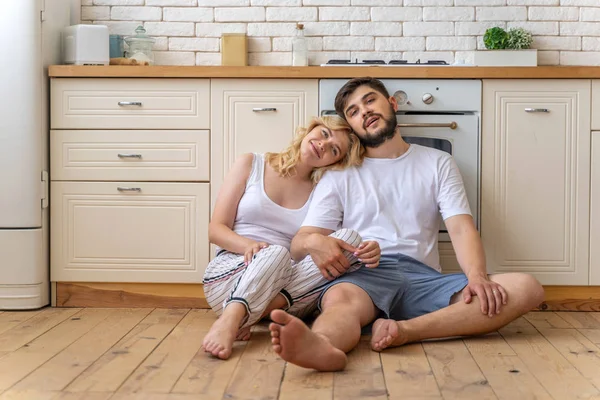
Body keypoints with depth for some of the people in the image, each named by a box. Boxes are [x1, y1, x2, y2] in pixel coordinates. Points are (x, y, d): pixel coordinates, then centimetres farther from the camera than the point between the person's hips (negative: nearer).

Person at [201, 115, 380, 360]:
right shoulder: (251, 165, 10)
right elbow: (216, 229, 4)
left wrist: (367, 253, -20)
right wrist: (249, 245, -19)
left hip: (286, 281, 2)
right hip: (230, 271, -2)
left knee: (349, 238, -22)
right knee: (275, 253, -34)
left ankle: (271, 307, -36)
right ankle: (228, 322, -57)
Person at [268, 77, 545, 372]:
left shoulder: (438, 163, 21)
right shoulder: (339, 175, 18)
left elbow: (461, 228, 7)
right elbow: (297, 245, 8)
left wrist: (477, 276, -16)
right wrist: (313, 241, -19)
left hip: (423, 278, 2)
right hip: (363, 276, -1)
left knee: (527, 288, -24)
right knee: (339, 299, -38)